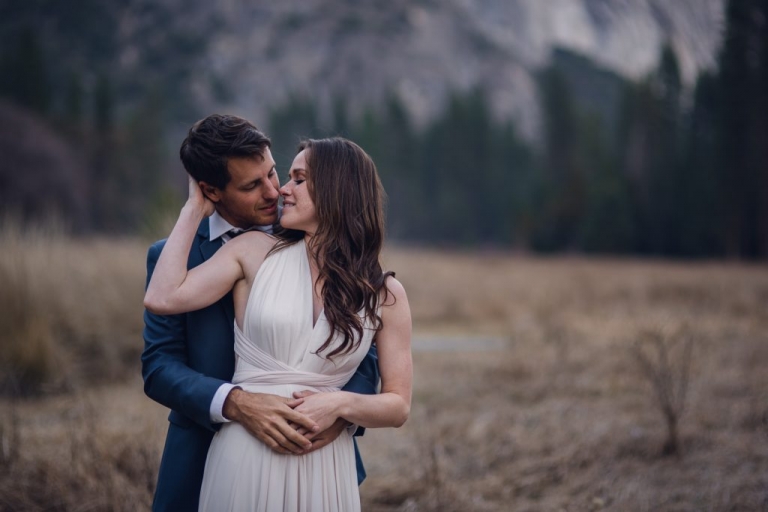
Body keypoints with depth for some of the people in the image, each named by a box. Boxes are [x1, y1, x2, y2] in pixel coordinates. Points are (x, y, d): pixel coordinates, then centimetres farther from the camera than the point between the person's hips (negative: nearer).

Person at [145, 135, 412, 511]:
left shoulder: (384, 295, 0)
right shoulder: (256, 252, 1)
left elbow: (398, 406, 2)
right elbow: (162, 298, -9)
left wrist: (340, 404, -17)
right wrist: (195, 209, -1)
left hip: (323, 466, 0)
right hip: (244, 458, 0)